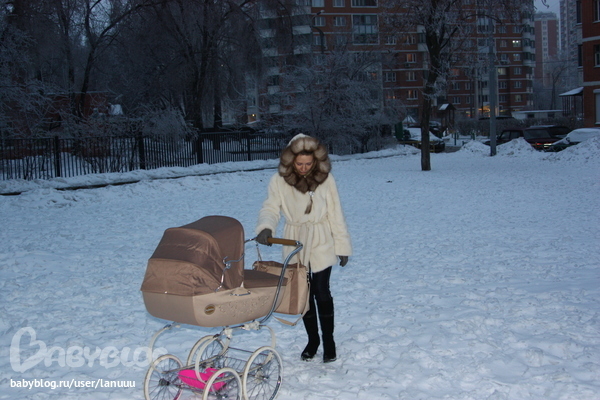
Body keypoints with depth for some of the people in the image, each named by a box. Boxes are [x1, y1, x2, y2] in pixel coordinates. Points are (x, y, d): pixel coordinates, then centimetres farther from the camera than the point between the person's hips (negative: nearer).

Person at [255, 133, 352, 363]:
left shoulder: (326, 179, -9)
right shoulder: (279, 180, -8)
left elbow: (335, 215, -4)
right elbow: (270, 208, -9)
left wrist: (342, 247, -1)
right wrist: (265, 227, -32)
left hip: (321, 244, -2)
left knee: (321, 292, -3)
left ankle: (328, 340, 15)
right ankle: (312, 339, 27)